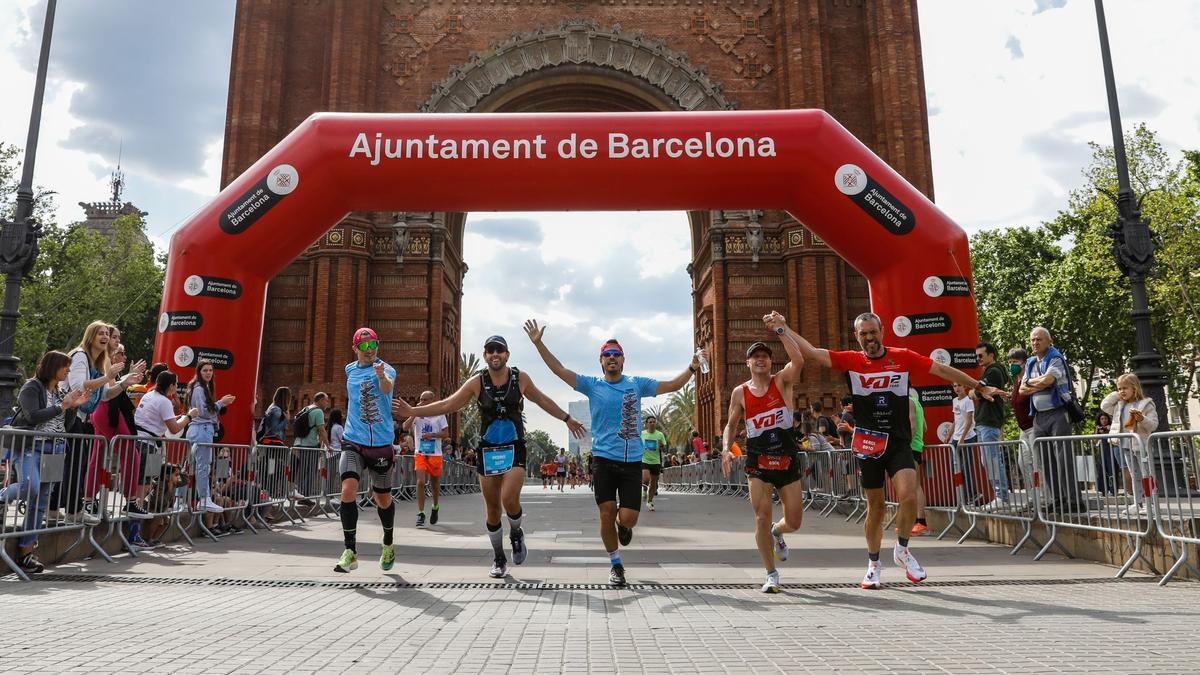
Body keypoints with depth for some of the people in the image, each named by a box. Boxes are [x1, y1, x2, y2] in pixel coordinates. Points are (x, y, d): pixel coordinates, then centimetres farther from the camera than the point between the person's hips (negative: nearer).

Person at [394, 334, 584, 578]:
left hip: (514, 448, -1)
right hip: (487, 450, 1)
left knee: (509, 499, -20)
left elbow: (543, 401, 14)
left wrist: (567, 418, 21)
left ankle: (516, 534, 14)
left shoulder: (521, 378, -2)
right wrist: (412, 411, -6)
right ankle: (499, 559, 24)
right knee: (492, 507, 6)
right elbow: (447, 405, 0)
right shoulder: (477, 382, -3)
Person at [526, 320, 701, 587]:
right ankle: (616, 565, 19)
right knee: (607, 514, -2)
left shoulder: (637, 384, 8)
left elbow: (672, 385, 6)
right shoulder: (592, 385, 5)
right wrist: (538, 343, -7)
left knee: (627, 519, -5)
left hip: (632, 461, 1)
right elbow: (560, 370, 0)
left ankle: (624, 526, 34)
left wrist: (692, 367, -9)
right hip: (604, 459, 0)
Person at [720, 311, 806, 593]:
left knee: (794, 522, 6)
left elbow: (799, 360, -24)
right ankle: (771, 575, 7)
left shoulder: (782, 381, -2)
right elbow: (731, 424, 12)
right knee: (762, 517, -9)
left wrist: (781, 328, -24)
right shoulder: (740, 393, 2)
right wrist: (726, 448, -7)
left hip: (787, 460, 0)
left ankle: (776, 533, 44)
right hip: (757, 462, 0)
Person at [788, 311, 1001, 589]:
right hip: (868, 444, 0)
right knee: (875, 507, 8)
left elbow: (942, 370, 6)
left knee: (909, 496, -19)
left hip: (899, 442, 0)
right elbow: (812, 353, -5)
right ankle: (874, 565, 26)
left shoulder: (903, 357, 0)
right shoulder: (851, 361, -1)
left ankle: (902, 549, 8)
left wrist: (979, 386, 7)